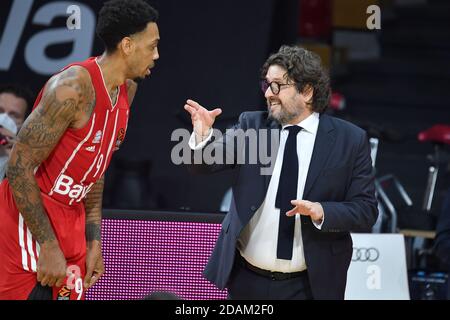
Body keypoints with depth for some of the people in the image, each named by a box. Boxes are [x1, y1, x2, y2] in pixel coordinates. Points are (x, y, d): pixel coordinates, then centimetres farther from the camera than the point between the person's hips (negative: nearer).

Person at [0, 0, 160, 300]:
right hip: (32, 221, -8)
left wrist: (93, 239, 12)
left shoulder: (127, 90, 6)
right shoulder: (73, 88, -22)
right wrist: (48, 245, -21)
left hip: (71, 224, 9)